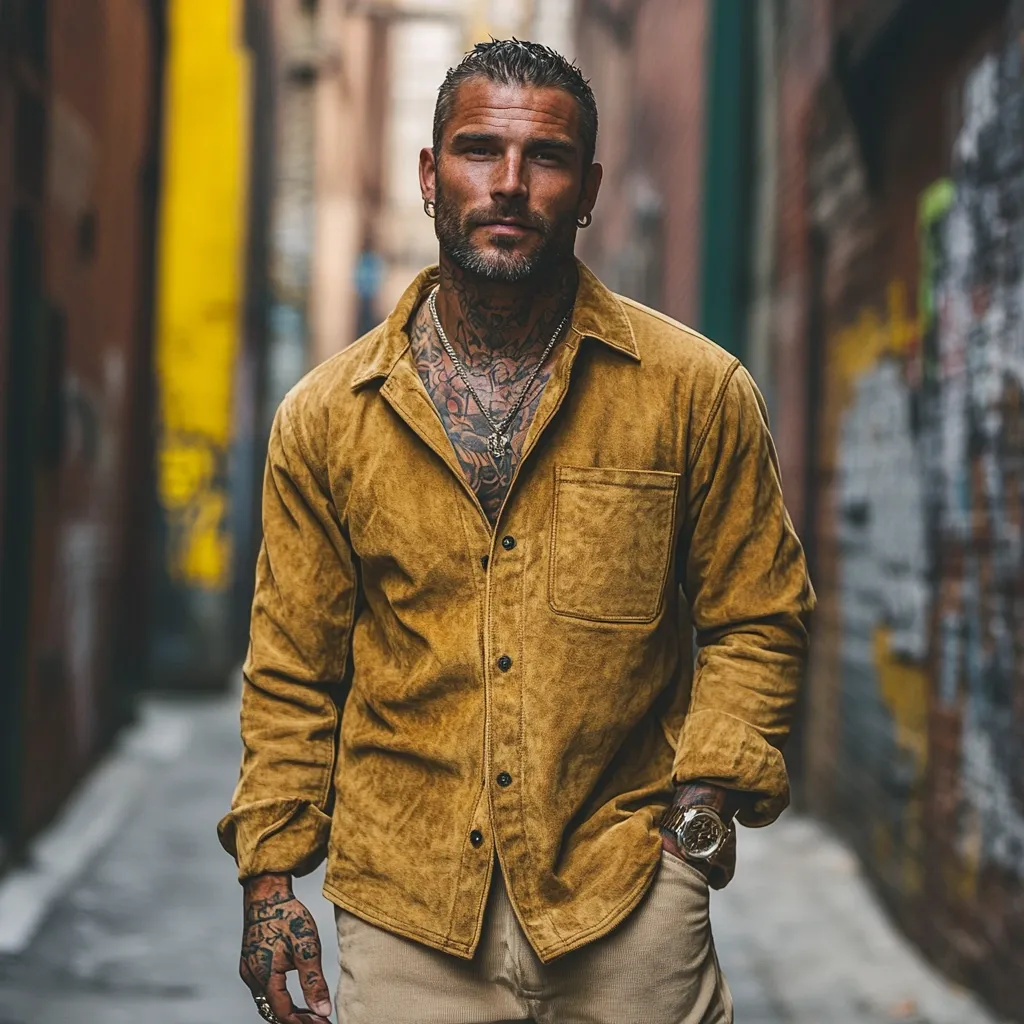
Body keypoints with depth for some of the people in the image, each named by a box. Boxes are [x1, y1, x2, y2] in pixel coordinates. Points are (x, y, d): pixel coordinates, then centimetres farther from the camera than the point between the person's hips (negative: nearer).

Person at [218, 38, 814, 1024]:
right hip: (403, 915, 1)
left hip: (628, 897, -1)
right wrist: (271, 873, 2)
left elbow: (758, 618, 6)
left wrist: (711, 786, -8)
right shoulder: (324, 419, 2)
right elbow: (292, 672, 7)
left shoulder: (697, 391, -1)